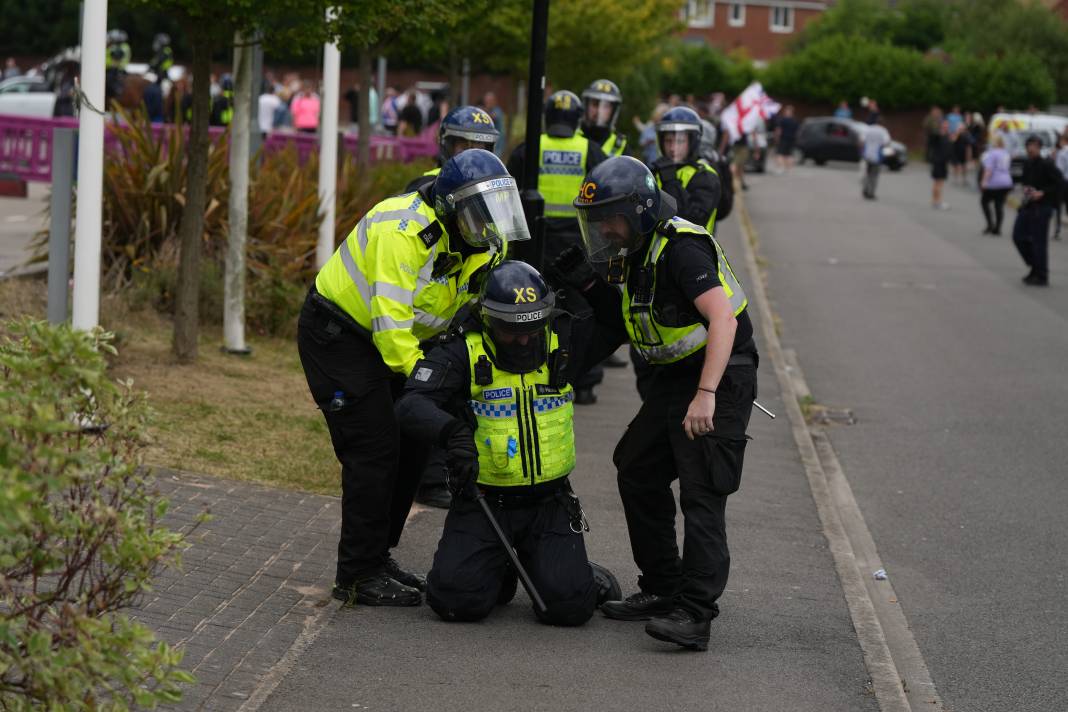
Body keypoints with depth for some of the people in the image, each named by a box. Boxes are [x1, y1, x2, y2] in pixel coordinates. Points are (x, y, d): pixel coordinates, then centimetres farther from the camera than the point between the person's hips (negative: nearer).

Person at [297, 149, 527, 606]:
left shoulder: (486, 247, -3)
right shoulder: (406, 231, -30)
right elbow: (391, 320, -32)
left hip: (395, 341, 9)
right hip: (337, 334, -9)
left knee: (409, 448, 9)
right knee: (374, 450, -12)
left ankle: (377, 557, 22)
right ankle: (358, 576, -5)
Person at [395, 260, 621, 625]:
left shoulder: (562, 342, 0)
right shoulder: (464, 352, -9)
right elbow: (412, 405, -22)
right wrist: (452, 433, -40)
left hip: (549, 502, 1)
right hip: (483, 501, -1)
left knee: (568, 605, -17)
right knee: (457, 600, -16)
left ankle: (588, 579, 21)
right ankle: (498, 574, 19)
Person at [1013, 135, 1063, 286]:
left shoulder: (1046, 165, -13)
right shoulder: (1027, 164, 9)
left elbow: (1059, 183, -15)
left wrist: (1043, 193, -20)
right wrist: (1025, 187, 3)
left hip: (1041, 207, -8)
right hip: (1027, 205, 8)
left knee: (1039, 242, -4)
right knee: (1018, 236, 9)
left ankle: (1041, 276, 5)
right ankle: (1035, 267, 24)